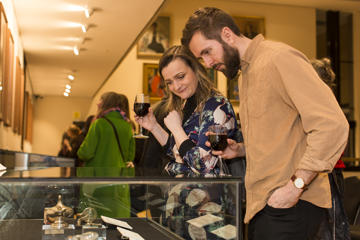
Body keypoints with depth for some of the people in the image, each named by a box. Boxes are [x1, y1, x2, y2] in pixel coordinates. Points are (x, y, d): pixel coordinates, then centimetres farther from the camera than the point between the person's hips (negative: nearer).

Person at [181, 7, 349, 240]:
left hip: (291, 204, -8)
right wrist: (240, 149, 9)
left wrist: (296, 185, -21)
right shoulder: (246, 73, 18)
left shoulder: (279, 58, -12)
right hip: (262, 203, 9)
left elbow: (332, 125, -21)